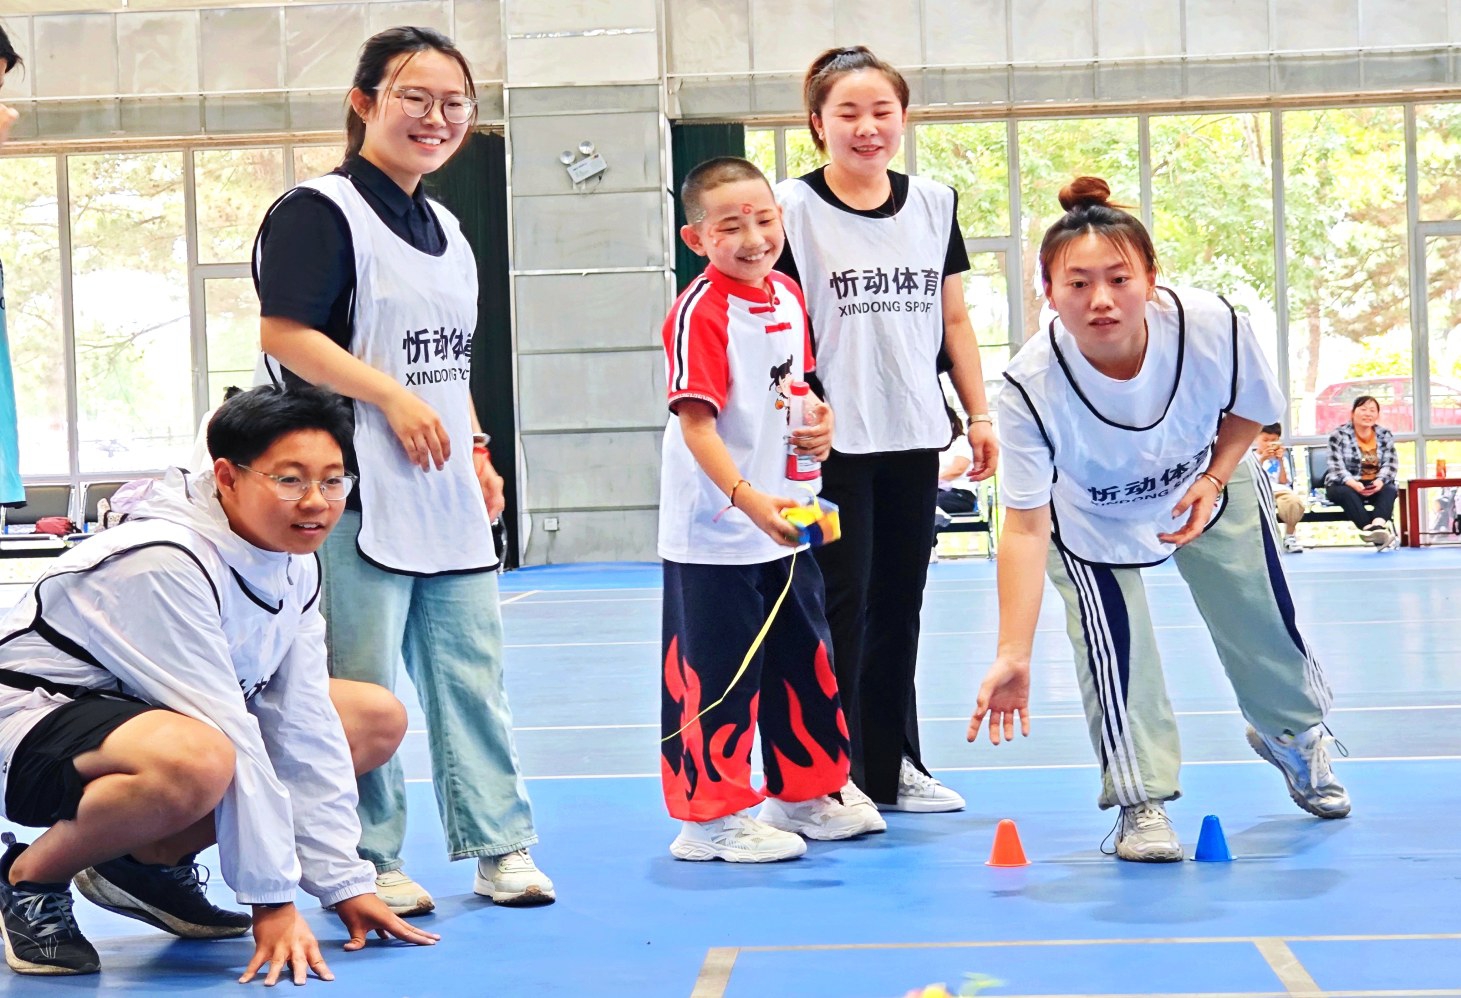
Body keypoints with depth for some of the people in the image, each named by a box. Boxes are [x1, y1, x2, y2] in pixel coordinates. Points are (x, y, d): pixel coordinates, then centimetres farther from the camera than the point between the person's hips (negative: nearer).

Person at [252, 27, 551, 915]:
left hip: (451, 503, 8)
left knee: (473, 672, 10)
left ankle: (501, 846, 19)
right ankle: (369, 864, 10)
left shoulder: (445, 227, 19)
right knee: (363, 688, -2)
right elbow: (284, 334, -16)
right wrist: (392, 396, -18)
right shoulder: (321, 211, -7)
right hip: (361, 497, -8)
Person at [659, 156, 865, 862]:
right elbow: (695, 424, -24)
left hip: (782, 524, 9)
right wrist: (747, 500, -35)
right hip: (711, 534, -9)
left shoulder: (789, 296, 7)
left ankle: (803, 795, 33)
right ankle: (712, 818, 11)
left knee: (803, 661, 18)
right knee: (716, 673, -1)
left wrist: (819, 420, 1)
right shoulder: (699, 313, -18)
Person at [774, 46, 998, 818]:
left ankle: (892, 764, 22)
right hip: (833, 443, -5)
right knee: (840, 607, -2)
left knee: (899, 604, 11)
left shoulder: (934, 203, 9)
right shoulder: (793, 209, -5)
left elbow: (954, 320, 13)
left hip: (913, 436, 5)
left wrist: (979, 414, 9)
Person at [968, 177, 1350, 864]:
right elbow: (1025, 527, -37)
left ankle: (1295, 736, 46)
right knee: (1115, 646, -20)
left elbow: (1250, 409, -10)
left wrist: (1213, 479, -26)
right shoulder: (1030, 385, -40)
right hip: (1090, 518, -2)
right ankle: (1141, 801, 1)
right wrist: (1014, 655, -43)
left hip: (1210, 487, 2)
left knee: (1261, 621, 14)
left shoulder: (1214, 325, -35)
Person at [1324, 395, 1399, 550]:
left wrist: (1380, 481, -25)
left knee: (1389, 490, -30)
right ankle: (1371, 531, -57)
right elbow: (1337, 466, -13)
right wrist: (1353, 483, -32)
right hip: (1344, 484, -2)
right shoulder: (1339, 435, -4)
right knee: (1346, 493, -36)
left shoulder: (1385, 435, 6)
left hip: (1376, 485, 3)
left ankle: (1378, 526, -61)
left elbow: (1390, 464, -3)